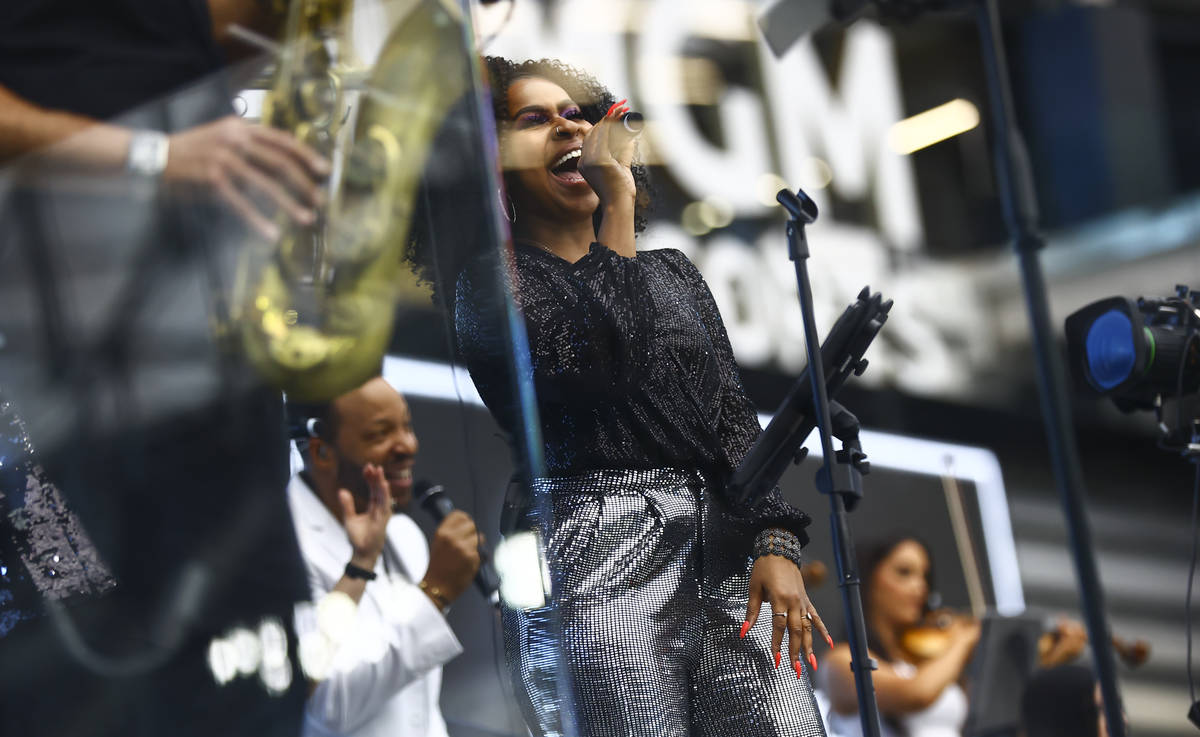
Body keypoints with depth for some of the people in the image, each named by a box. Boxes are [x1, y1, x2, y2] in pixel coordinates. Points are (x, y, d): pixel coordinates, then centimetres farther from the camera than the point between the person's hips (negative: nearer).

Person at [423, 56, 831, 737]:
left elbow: (734, 413, 14)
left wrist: (776, 542, -1)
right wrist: (618, 201, -6)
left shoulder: (672, 273, 22)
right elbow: (597, 360, -14)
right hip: (595, 556, -5)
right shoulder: (492, 279, 4)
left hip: (724, 552, 5)